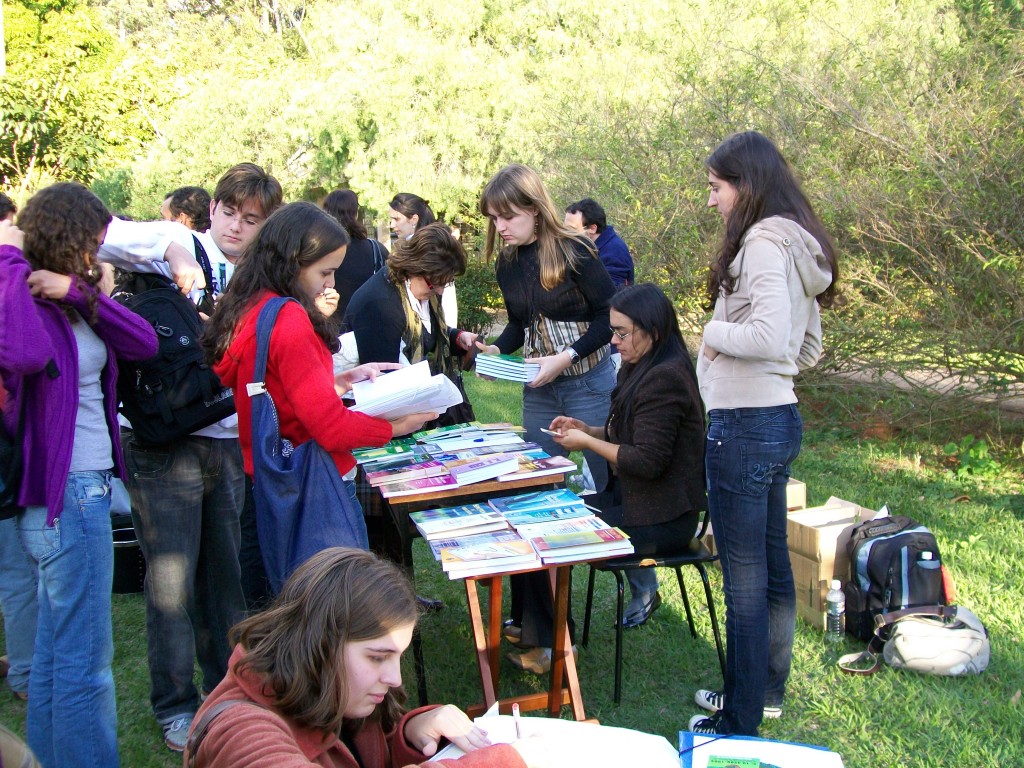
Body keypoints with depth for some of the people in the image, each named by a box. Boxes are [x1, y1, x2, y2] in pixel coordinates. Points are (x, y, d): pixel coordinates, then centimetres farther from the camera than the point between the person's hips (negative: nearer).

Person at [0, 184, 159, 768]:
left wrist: (77, 291, -10)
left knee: (55, 655, 18)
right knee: (86, 662, -3)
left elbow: (143, 343, 0)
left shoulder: (73, 303, 10)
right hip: (65, 496, -9)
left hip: (82, 490, 9)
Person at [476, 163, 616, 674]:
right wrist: (496, 349, -4)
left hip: (589, 386, -6)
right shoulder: (509, 264, 4)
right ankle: (534, 620, 13)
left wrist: (567, 357, -21)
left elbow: (611, 316, -13)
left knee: (604, 492, 1)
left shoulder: (573, 252, -16)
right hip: (539, 391, 6)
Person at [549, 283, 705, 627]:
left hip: (664, 518, -10)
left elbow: (648, 461, -24)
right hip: (635, 494, 10)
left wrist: (587, 442, -15)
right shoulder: (640, 369, 10)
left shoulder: (665, 379, -22)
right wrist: (585, 429, 3)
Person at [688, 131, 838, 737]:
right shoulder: (795, 245, 13)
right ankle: (768, 690, 35)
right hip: (780, 417, 10)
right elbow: (810, 348, 20)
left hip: (745, 426, -10)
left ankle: (742, 721, 13)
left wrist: (716, 332, -11)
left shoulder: (763, 242, -16)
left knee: (744, 576, 1)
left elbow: (769, 336, -27)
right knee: (773, 566, 19)